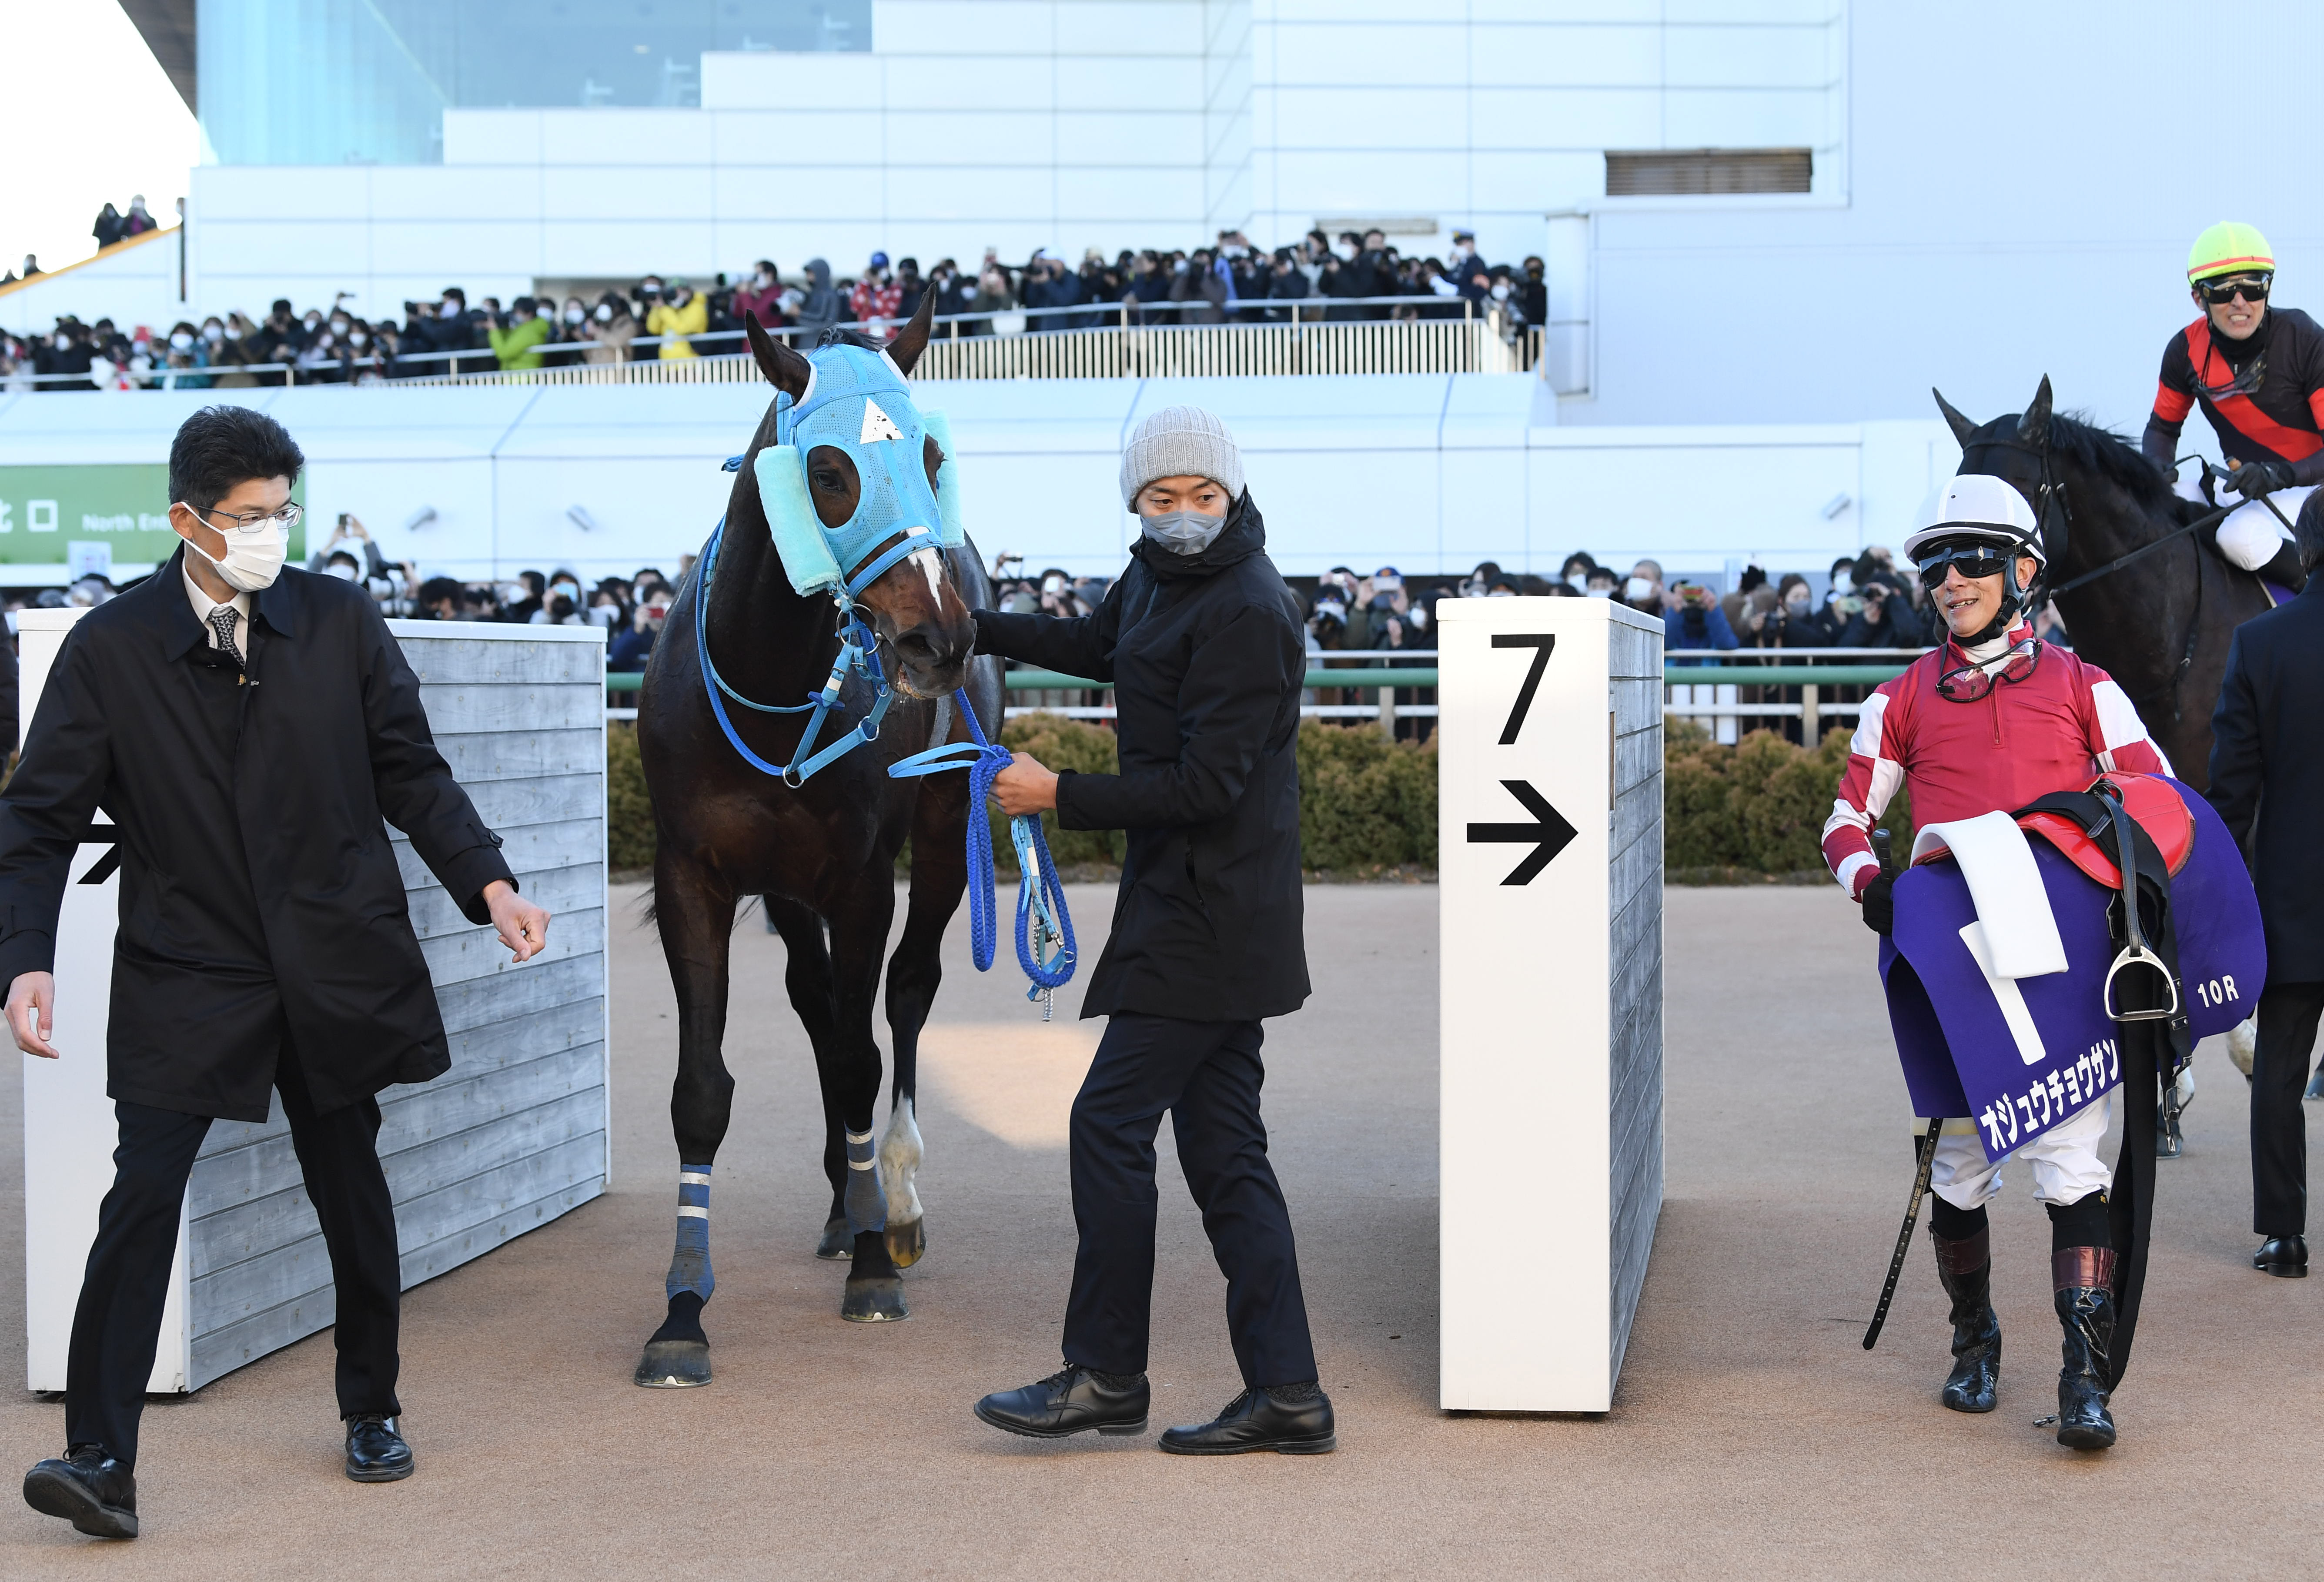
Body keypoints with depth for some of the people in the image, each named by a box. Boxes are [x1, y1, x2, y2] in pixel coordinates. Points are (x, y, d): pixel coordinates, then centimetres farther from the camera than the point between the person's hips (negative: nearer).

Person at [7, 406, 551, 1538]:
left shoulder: (342, 624, 0)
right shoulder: (110, 649, -6)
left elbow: (412, 776, 7)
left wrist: (489, 883, -6)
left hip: (334, 965, 2)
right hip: (184, 970, -2)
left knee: (350, 1190, 14)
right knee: (142, 1198, -12)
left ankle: (371, 1412, 33)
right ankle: (101, 1460, -10)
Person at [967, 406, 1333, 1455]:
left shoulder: (1245, 614, -17)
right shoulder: (1159, 577, 13)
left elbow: (1207, 786, -22)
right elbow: (1096, 646, 36)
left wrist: (1061, 798, -18)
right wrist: (966, 628, 36)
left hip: (1208, 914, -10)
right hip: (1195, 908, 10)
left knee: (1110, 1123, -5)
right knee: (1223, 1148, 9)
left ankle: (1106, 1375, 6)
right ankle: (1285, 1395, 11)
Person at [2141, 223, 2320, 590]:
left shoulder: (2304, 340, -20)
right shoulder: (2186, 350, -6)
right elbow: (2162, 427, 11)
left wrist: (2282, 474, -37)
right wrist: (2159, 468, -11)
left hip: (2310, 487, -6)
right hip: (2243, 489, 6)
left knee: (2241, 535, -33)